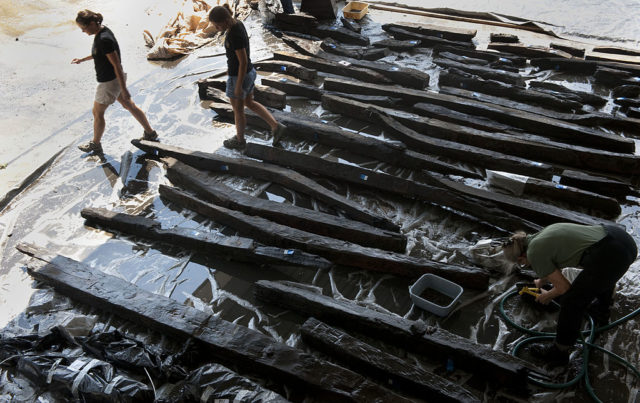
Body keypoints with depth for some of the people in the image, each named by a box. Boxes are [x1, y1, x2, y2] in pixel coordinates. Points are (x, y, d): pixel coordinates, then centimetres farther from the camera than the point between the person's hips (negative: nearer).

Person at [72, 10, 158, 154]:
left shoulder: (104, 39, -29)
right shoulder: (101, 31, 1)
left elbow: (117, 65, -27)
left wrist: (124, 90, -23)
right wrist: (82, 60, 25)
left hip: (109, 82, -9)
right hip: (115, 78, 10)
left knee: (97, 113, 10)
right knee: (130, 106, 20)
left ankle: (95, 145, 29)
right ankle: (150, 133, 32)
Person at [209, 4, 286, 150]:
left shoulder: (235, 36, -32)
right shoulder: (238, 24, -4)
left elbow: (243, 62, -27)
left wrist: (238, 87, -19)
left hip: (238, 78, -9)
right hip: (248, 72, 9)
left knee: (238, 110, 15)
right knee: (249, 103, 26)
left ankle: (240, 139, 38)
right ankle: (276, 127, 25)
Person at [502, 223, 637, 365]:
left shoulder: (534, 254, -5)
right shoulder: (542, 235, 20)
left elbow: (564, 287, 1)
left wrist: (547, 296, 21)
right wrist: (542, 281, 57)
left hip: (611, 256, -9)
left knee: (572, 301, 7)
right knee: (604, 274, 41)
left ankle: (559, 352, 23)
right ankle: (602, 311, 67)